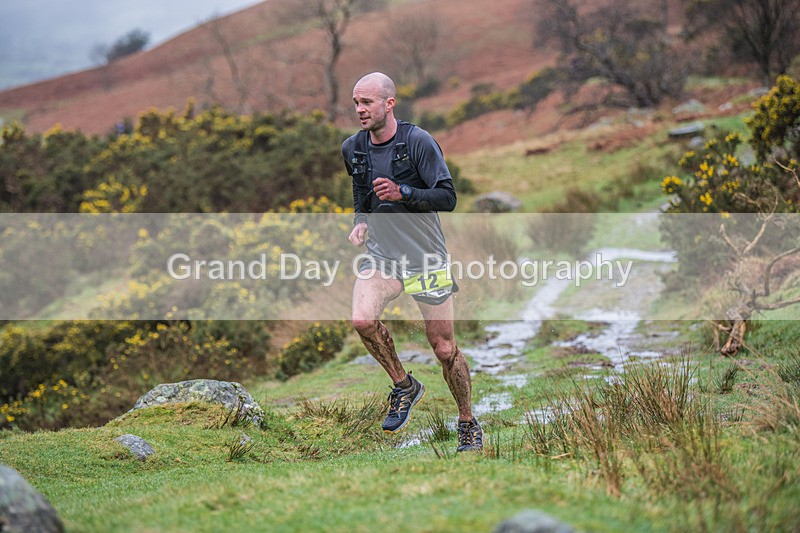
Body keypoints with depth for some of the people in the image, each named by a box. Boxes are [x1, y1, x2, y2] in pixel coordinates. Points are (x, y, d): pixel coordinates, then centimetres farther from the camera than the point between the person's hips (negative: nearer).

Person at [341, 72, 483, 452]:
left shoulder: (418, 142, -13)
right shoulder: (353, 148, 4)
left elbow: (447, 198, -14)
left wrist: (402, 193, -27)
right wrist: (360, 220, 8)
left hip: (426, 258, -4)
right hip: (380, 255, 4)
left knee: (444, 348, 1)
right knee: (362, 320, -23)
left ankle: (468, 424, 23)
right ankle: (404, 385, 3)